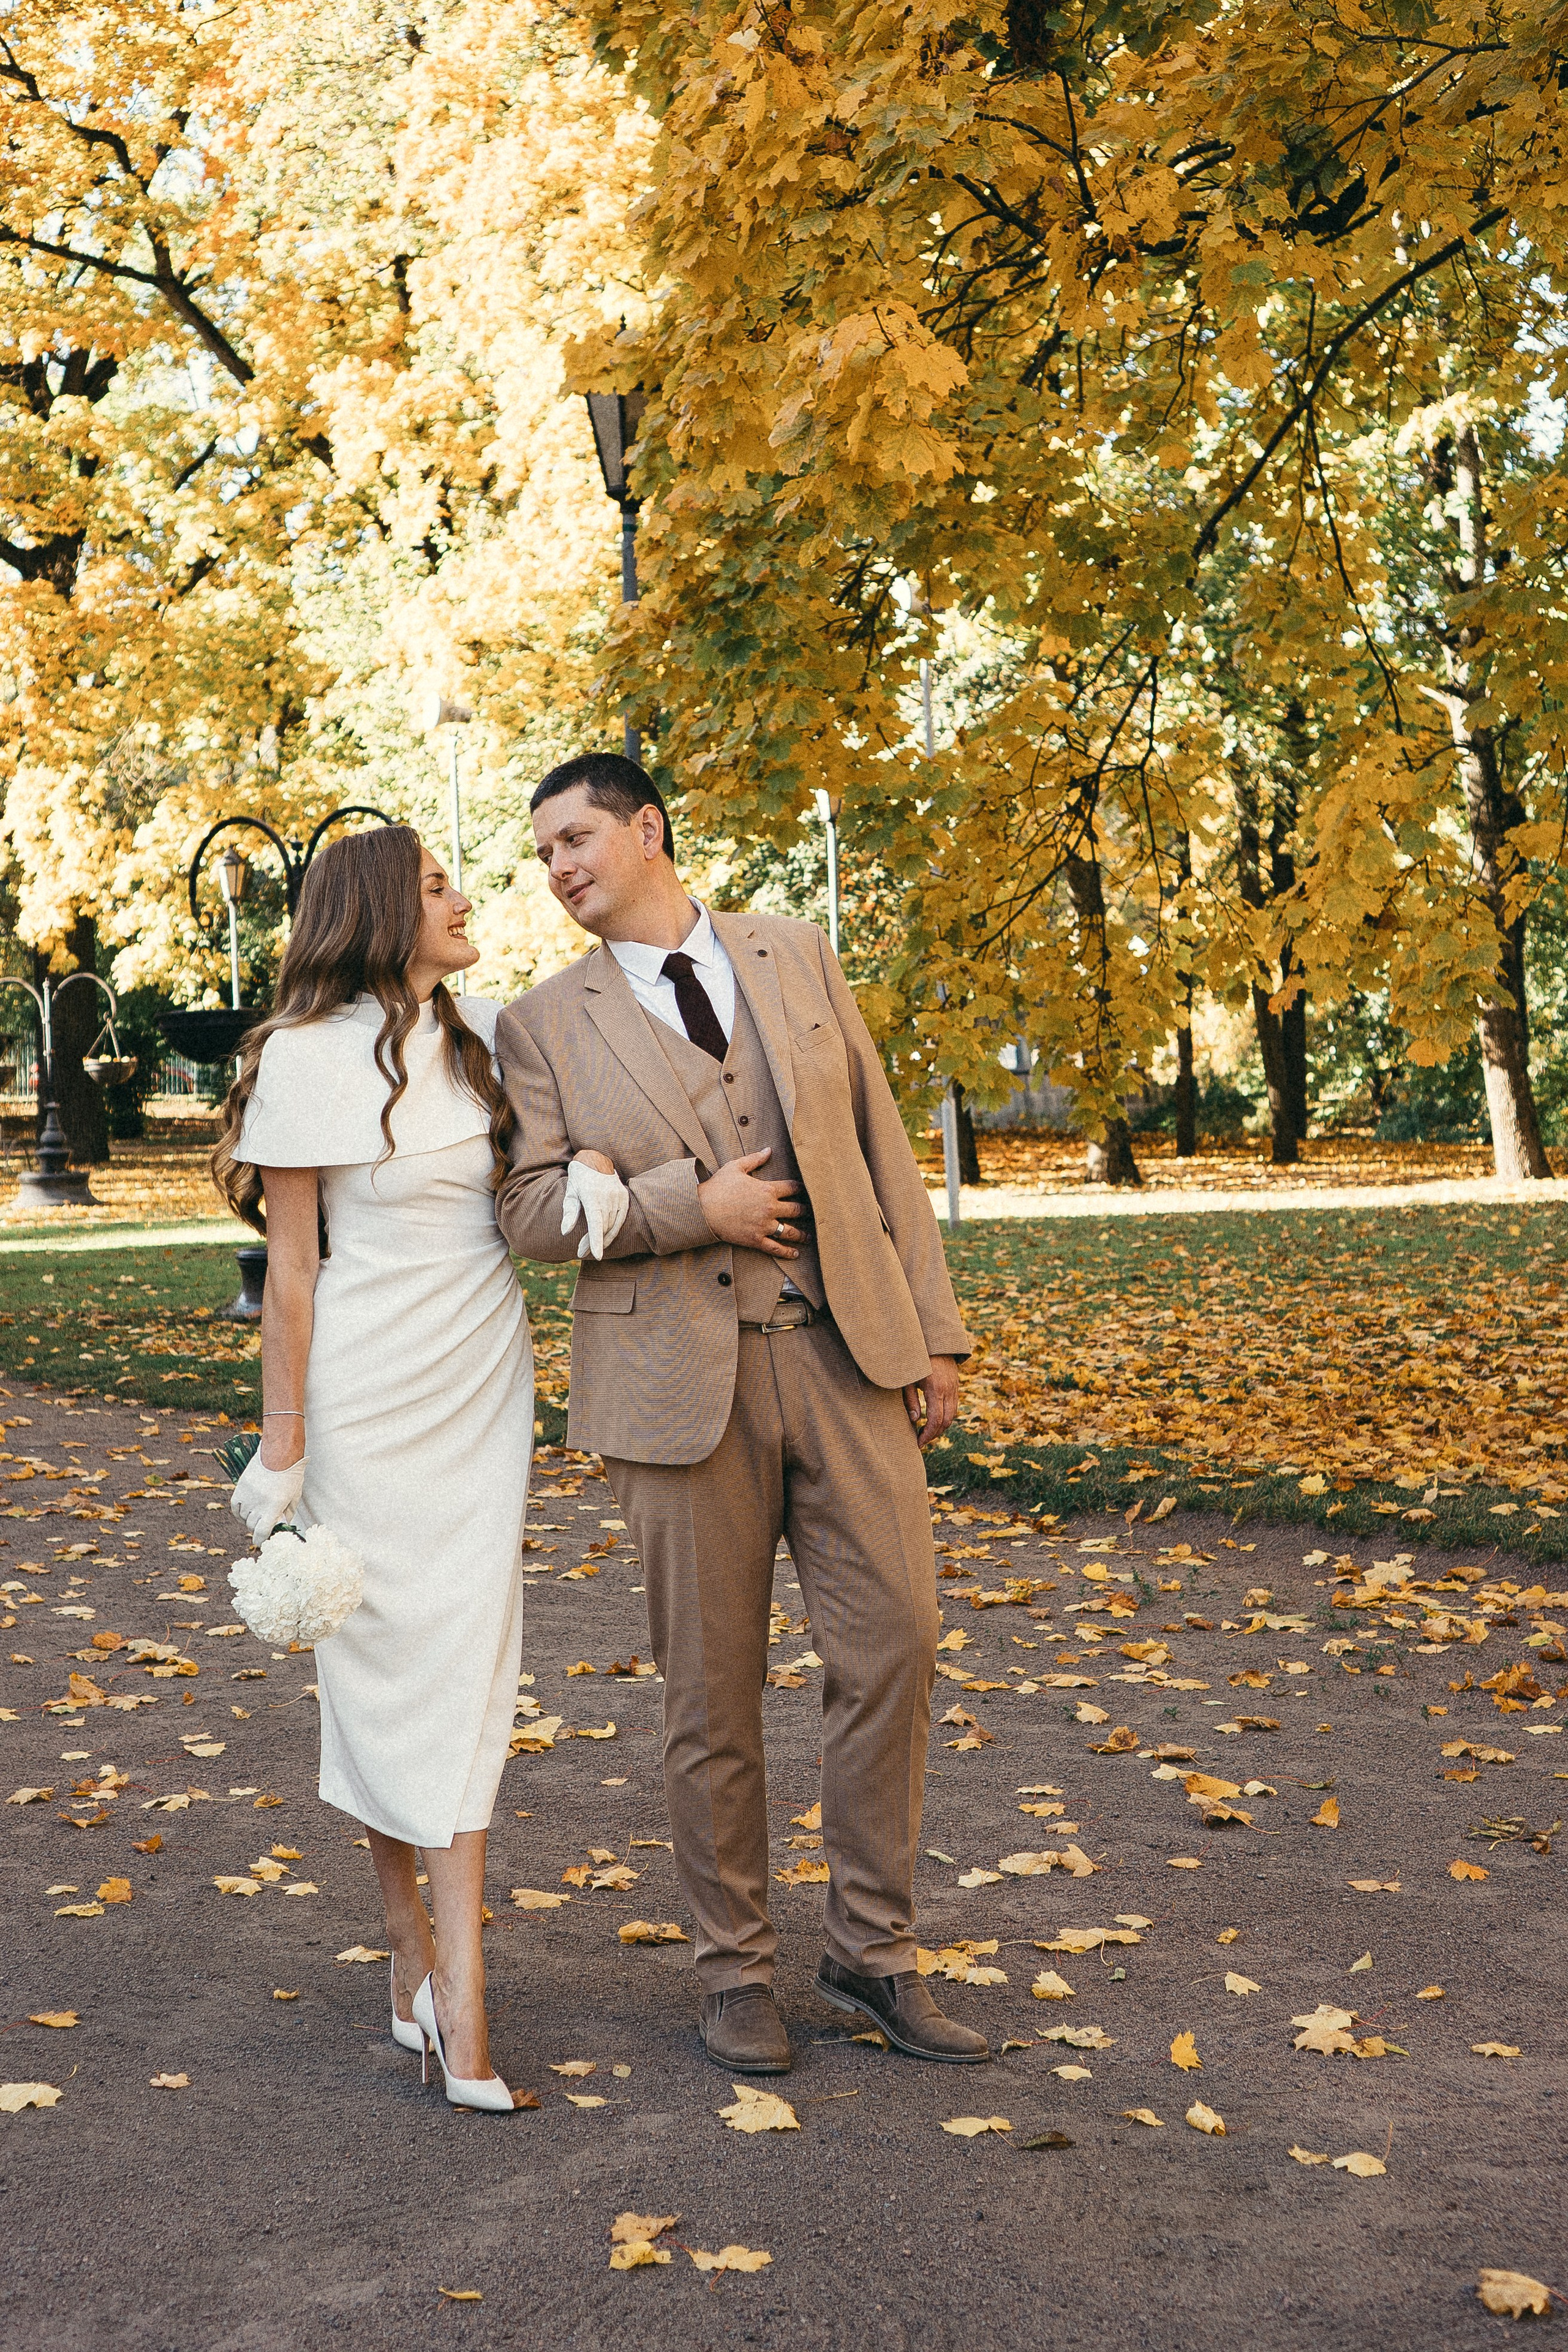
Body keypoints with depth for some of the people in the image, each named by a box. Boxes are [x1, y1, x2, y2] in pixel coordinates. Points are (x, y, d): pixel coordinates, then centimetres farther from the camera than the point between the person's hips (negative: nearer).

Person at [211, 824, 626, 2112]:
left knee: (466, 1664, 1)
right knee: (383, 1662, 3)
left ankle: (460, 2001, 2)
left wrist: (590, 1164, -6)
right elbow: (292, 1265, -7)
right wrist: (282, 1448, -7)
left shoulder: (482, 1032, 6)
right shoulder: (310, 1056, -8)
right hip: (370, 1391, -4)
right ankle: (413, 1945, 18)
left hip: (483, 1386, 4)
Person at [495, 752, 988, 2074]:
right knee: (713, 1688, 4)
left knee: (893, 1641, -1)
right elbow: (532, 1212, -3)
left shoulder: (797, 958, 9)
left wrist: (933, 1325, 5)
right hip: (683, 1376, -1)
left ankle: (872, 1952, 15)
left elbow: (881, 1146, 9)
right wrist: (693, 1205, -15)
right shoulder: (546, 1025, 5)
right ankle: (737, 1968, 21)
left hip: (845, 1354, 2)